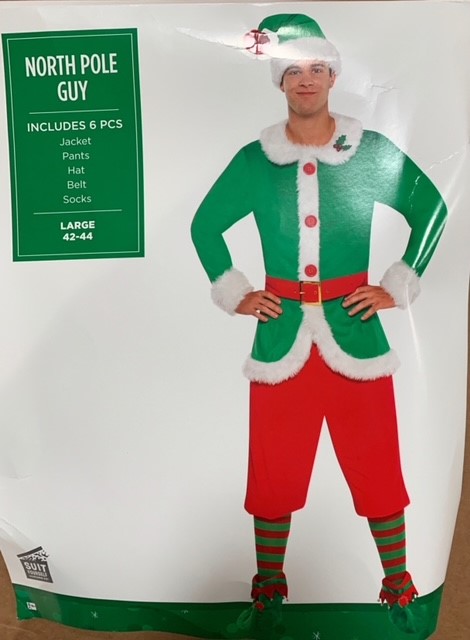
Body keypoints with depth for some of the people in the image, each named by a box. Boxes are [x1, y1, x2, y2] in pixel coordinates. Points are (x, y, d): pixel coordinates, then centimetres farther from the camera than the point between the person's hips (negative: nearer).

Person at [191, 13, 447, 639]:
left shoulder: (372, 151, 2)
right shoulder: (255, 159, 4)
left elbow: (433, 208, 11)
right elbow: (205, 223, 14)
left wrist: (398, 286, 3)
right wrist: (232, 291, 5)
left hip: (354, 330, 0)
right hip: (282, 335, 1)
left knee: (377, 464, 7)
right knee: (273, 469, 9)